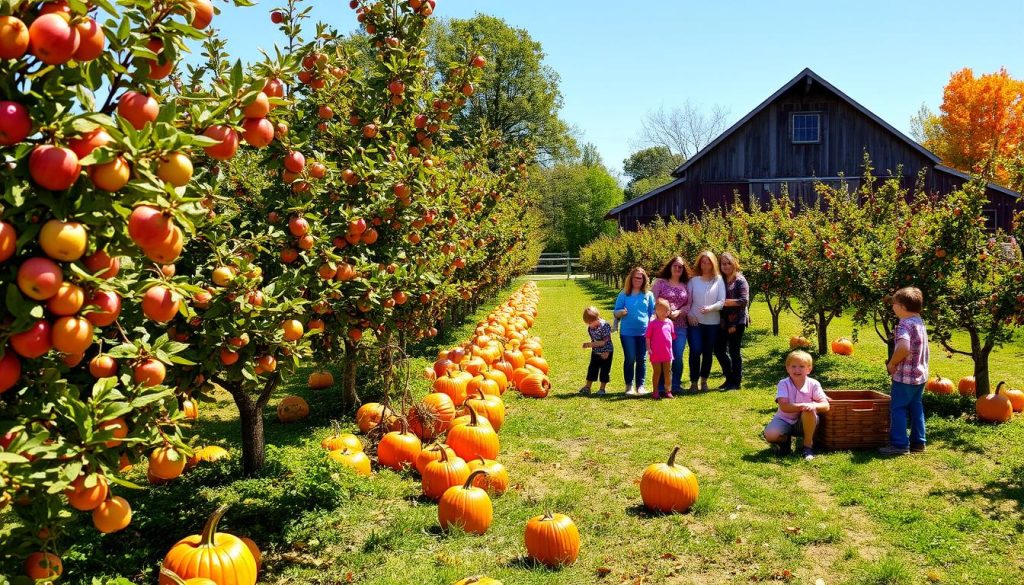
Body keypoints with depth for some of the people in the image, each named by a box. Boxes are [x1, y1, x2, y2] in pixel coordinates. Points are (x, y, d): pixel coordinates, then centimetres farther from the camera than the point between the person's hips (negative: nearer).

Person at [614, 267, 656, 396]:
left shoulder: (648, 295, 8)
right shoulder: (624, 294, 5)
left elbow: (653, 313, 11)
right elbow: (616, 313, 6)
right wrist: (621, 312, -16)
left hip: (644, 332, 1)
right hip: (627, 332, -1)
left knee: (642, 359, 4)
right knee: (629, 359, -3)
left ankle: (640, 385, 11)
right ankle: (629, 386, 6)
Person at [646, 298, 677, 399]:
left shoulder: (670, 323, 4)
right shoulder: (652, 324, -7)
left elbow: (672, 337, 11)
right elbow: (648, 337, -6)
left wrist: (670, 348, 11)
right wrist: (648, 348, -13)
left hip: (667, 353, 3)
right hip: (656, 353, -3)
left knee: (667, 372, 10)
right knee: (657, 372, 6)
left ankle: (667, 391, 20)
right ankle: (656, 392, 15)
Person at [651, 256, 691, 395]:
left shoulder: (686, 286, 14)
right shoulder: (660, 282, 5)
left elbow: (688, 305, 7)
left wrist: (678, 312, -10)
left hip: (680, 326, 3)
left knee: (678, 357, 3)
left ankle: (676, 385, 15)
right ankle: (661, 386, 6)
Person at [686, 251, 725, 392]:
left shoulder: (718, 280, 2)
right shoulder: (693, 280, 3)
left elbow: (722, 301, -3)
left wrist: (711, 308, -19)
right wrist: (689, 314, -11)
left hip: (713, 322, 1)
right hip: (695, 322, -1)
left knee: (708, 352, 7)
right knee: (695, 351, -9)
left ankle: (704, 380, 22)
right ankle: (694, 382, 1)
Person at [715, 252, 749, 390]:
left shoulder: (740, 280, -5)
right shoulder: (720, 280, 11)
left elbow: (744, 301, -12)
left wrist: (726, 302, -14)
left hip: (737, 321, -6)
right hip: (723, 321, 6)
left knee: (734, 351, -1)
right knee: (719, 349, 8)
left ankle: (736, 382, 11)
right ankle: (730, 378, 24)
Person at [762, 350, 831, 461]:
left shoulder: (813, 384, -10)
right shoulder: (784, 384, -14)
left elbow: (825, 406, -17)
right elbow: (784, 407, -25)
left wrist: (814, 406, -40)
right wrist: (802, 406, -40)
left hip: (804, 423, 1)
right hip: (785, 420, 0)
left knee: (809, 410, -34)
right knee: (770, 435, -31)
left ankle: (808, 446, -16)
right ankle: (784, 441, 9)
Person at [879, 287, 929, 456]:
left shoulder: (905, 324, -20)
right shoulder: (919, 322, 10)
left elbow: (904, 347, -36)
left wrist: (892, 363, -21)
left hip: (904, 376, -9)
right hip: (920, 374, 9)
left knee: (898, 408, -1)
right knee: (916, 408, 16)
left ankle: (899, 444, 1)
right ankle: (918, 442, 21)